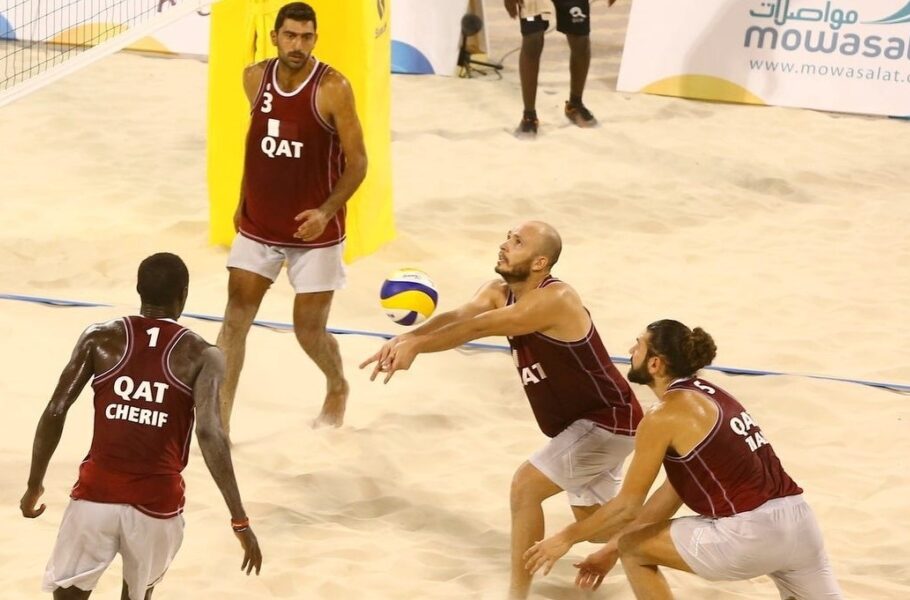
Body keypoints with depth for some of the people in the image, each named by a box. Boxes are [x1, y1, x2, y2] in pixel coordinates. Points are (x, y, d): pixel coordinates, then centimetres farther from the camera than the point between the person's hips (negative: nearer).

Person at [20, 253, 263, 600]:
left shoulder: (99, 338, 5)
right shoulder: (200, 356, 0)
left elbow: (54, 413, -1)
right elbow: (209, 433, -14)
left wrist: (34, 486, 10)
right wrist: (240, 521, -15)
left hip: (96, 494, 0)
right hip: (157, 502, 0)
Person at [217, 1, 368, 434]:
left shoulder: (332, 89, -17)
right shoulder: (255, 79, -2)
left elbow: (357, 162, -13)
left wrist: (327, 211, -26)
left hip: (314, 230, -4)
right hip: (258, 226, 4)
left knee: (309, 331, 5)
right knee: (234, 320, -4)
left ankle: (337, 388, 37)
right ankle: (219, 421, 0)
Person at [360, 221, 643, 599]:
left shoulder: (554, 301, -28)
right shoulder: (499, 293, -1)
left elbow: (479, 327, -35)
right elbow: (458, 316, -20)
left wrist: (415, 346, -38)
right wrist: (407, 339, -38)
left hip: (608, 422, -10)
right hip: (588, 423, 10)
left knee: (526, 486, -17)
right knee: (592, 522, 23)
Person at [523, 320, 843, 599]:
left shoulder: (664, 416, -7)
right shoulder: (706, 395, 19)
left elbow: (628, 506, 0)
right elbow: (673, 492, 24)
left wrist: (567, 537, 15)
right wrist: (610, 549, 27)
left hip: (751, 533, -8)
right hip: (799, 521, 8)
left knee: (633, 550, 12)